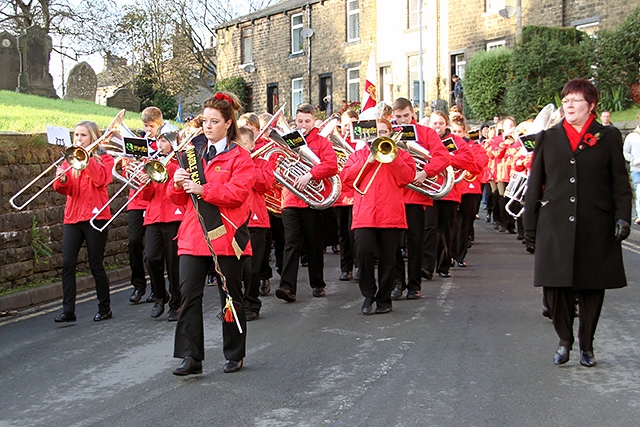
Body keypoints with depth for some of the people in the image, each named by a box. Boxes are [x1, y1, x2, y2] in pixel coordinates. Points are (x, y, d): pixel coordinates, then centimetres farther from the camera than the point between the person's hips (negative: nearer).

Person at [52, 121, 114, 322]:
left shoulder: (103, 158, 4)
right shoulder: (70, 158, 14)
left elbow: (101, 179, -16)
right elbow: (64, 189, 3)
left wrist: (86, 156, -15)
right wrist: (61, 180, -19)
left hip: (95, 217, -4)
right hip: (72, 217, 4)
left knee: (96, 265, 0)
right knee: (67, 264, -5)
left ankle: (105, 309, 13)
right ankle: (68, 310, 0)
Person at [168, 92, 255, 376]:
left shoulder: (239, 157, 1)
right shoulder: (192, 153, 15)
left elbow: (237, 193, -15)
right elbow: (179, 200, 14)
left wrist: (203, 190, -23)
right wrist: (177, 184, -7)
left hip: (225, 235, -4)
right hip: (193, 235, 4)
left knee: (230, 297, 7)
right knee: (189, 294, -5)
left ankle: (234, 355, 21)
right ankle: (191, 357, 1)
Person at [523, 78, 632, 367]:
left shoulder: (608, 138, 7)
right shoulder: (548, 138, 11)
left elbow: (620, 183, 5)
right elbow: (534, 184, 10)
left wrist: (622, 217, -6)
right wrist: (530, 222, 7)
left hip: (595, 227, -1)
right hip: (555, 226, 1)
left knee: (592, 286, 6)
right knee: (556, 285, 0)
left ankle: (587, 344, 21)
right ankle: (564, 340, 18)